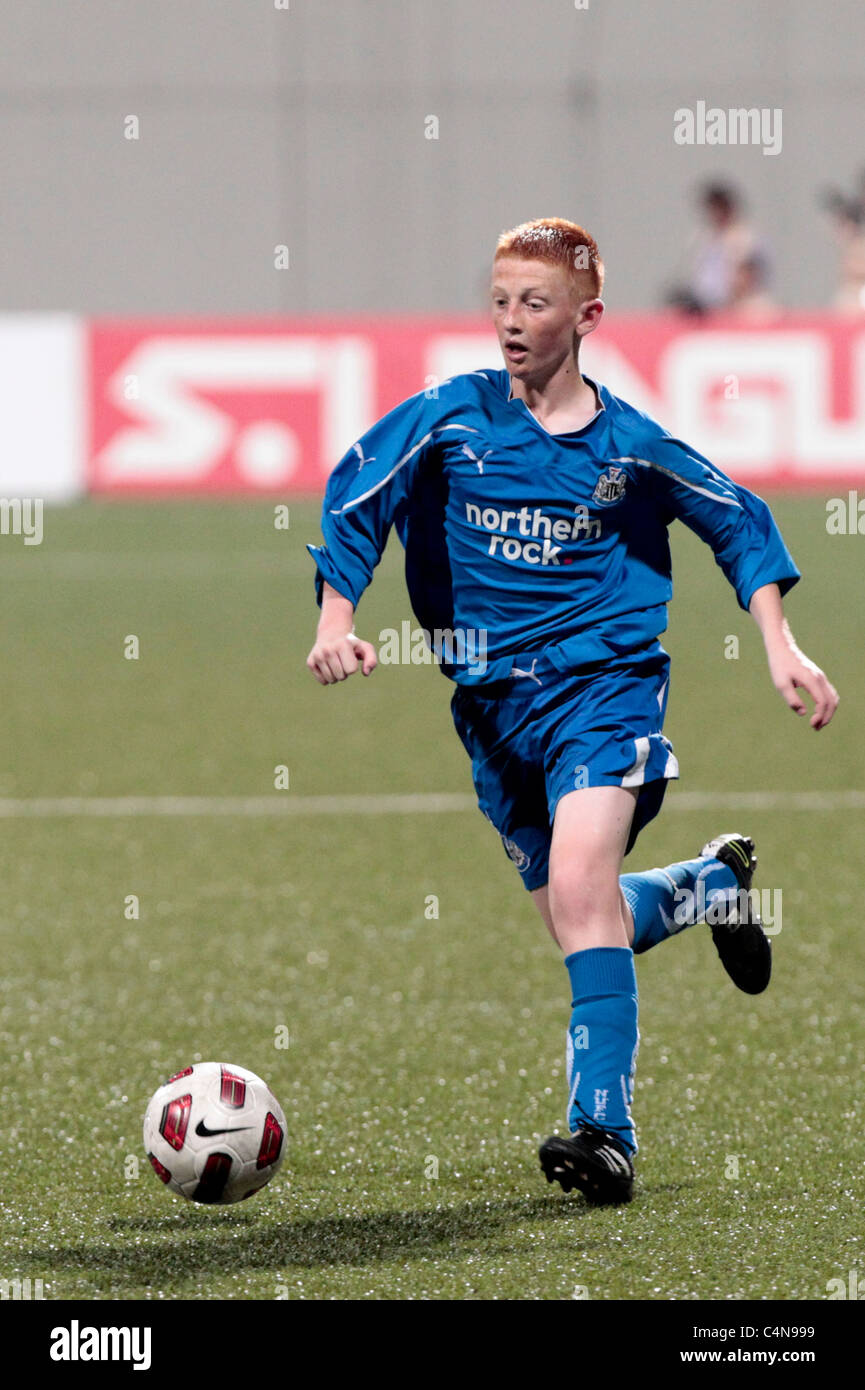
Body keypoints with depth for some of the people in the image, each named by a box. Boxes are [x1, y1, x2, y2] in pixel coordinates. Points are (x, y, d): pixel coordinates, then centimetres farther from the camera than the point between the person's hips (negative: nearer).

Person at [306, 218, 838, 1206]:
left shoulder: (629, 445, -1)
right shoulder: (449, 417, -1)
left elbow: (738, 522, 12)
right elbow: (353, 497, 1)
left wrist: (779, 646, 5)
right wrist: (336, 618, -13)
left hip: (604, 680, -4)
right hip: (493, 702, 4)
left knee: (578, 890, -25)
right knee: (574, 916, 13)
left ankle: (603, 1129, -27)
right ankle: (711, 883, 45)